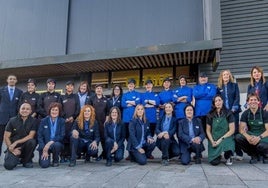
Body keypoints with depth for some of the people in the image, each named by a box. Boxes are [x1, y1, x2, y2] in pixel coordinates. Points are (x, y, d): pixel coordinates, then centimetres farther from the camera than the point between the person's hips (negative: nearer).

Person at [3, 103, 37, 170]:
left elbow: (31, 136, -12)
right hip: (13, 147, 0)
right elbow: (6, 137, -2)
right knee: (9, 165, -24)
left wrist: (16, 142, -20)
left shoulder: (33, 121, -4)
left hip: (25, 146, 0)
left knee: (32, 141, -33)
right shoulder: (12, 121, -1)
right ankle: (16, 158, 15)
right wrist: (12, 149, -14)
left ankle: (26, 160, -6)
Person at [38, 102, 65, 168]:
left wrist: (50, 142, -22)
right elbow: (39, 136, -3)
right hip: (44, 146, 0)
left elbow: (62, 136, -9)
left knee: (56, 144, -36)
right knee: (44, 164, -21)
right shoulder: (43, 121, 2)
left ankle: (55, 161, -5)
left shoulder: (62, 121, 0)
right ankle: (44, 157, 17)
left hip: (57, 144, 0)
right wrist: (44, 149, -15)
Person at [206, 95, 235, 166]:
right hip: (214, 140, 1)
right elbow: (208, 131, 7)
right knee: (214, 162, -19)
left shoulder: (228, 114, -2)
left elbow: (232, 130, -6)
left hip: (226, 138, 0)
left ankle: (228, 157, -1)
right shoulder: (210, 115, 4)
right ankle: (218, 156, 20)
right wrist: (212, 141, -9)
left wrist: (221, 139, -16)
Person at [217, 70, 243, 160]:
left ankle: (239, 153, 0)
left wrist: (234, 108, -11)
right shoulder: (219, 88, 12)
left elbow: (237, 98, 1)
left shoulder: (234, 85, 9)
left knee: (235, 131, -5)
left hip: (233, 111, -1)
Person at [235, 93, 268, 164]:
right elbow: (241, 129, -8)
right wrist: (248, 137, -29)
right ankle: (254, 155, -2)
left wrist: (259, 137, -32)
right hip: (251, 135, 3)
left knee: (262, 145, -38)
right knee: (238, 137, -26)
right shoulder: (245, 114, -1)